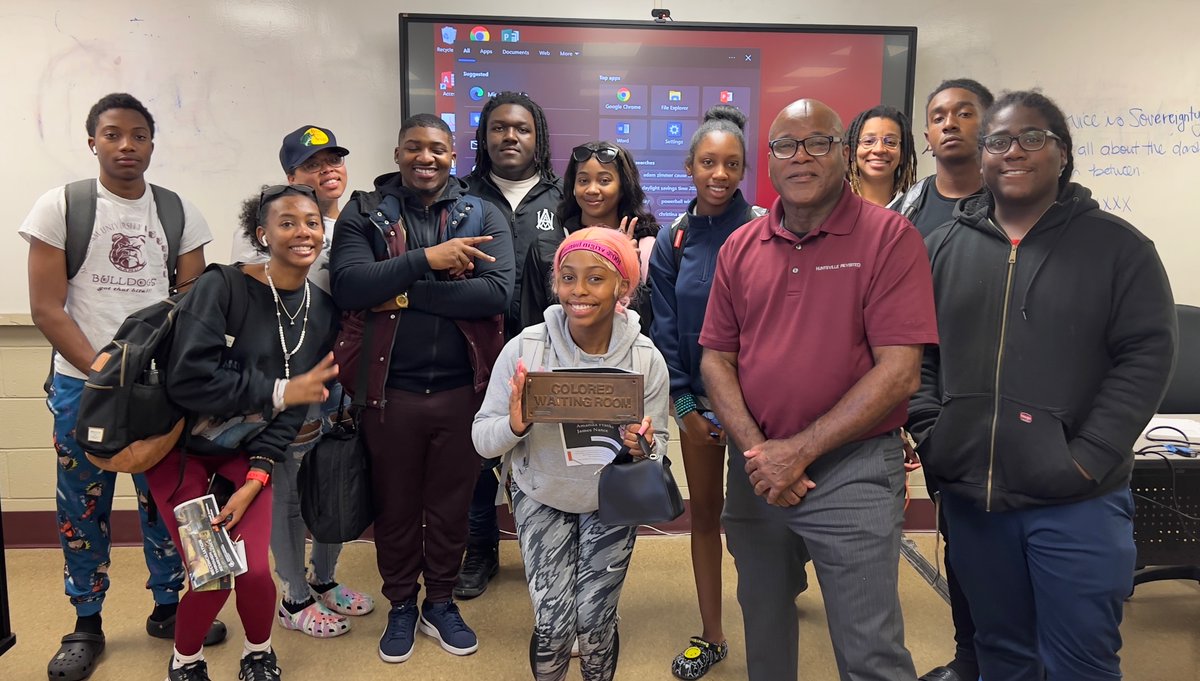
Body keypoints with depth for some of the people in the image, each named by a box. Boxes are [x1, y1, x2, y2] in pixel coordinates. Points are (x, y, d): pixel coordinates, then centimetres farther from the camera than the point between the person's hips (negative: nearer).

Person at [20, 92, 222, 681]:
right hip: (82, 385, -1)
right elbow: (46, 308, -5)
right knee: (83, 507, 8)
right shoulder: (60, 206, -1)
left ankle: (167, 607, 25)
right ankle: (86, 624, 24)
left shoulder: (178, 211, 5)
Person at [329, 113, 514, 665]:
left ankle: (441, 603, 38)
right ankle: (401, 607, 38)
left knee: (451, 506, 16)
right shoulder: (364, 214, 0)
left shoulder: (484, 216, 1)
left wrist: (406, 293, -17)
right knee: (395, 508, 16)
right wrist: (426, 259, -22)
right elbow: (348, 287, -16)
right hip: (391, 389, 0)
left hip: (462, 388, 1)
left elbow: (498, 291, -15)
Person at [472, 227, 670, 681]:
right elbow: (482, 440, -14)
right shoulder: (524, 349, -21)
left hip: (612, 502, 1)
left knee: (594, 625, 2)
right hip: (541, 497, 0)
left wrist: (643, 447, -30)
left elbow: (658, 444, -8)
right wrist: (514, 425, -35)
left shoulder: (646, 359, -18)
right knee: (553, 623, -6)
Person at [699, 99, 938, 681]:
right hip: (755, 473, 5)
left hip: (853, 470, -5)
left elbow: (899, 372, -15)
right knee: (763, 632, 22)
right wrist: (756, 450, -9)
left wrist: (799, 450, -17)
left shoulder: (888, 237, -8)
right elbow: (716, 359, 6)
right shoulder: (740, 248, 6)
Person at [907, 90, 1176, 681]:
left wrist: (1087, 460, -14)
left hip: (1076, 503, -2)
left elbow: (1146, 357, -6)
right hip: (970, 497, 3)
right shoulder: (945, 246, 8)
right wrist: (930, 434, -3)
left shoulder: (1117, 246, -1)